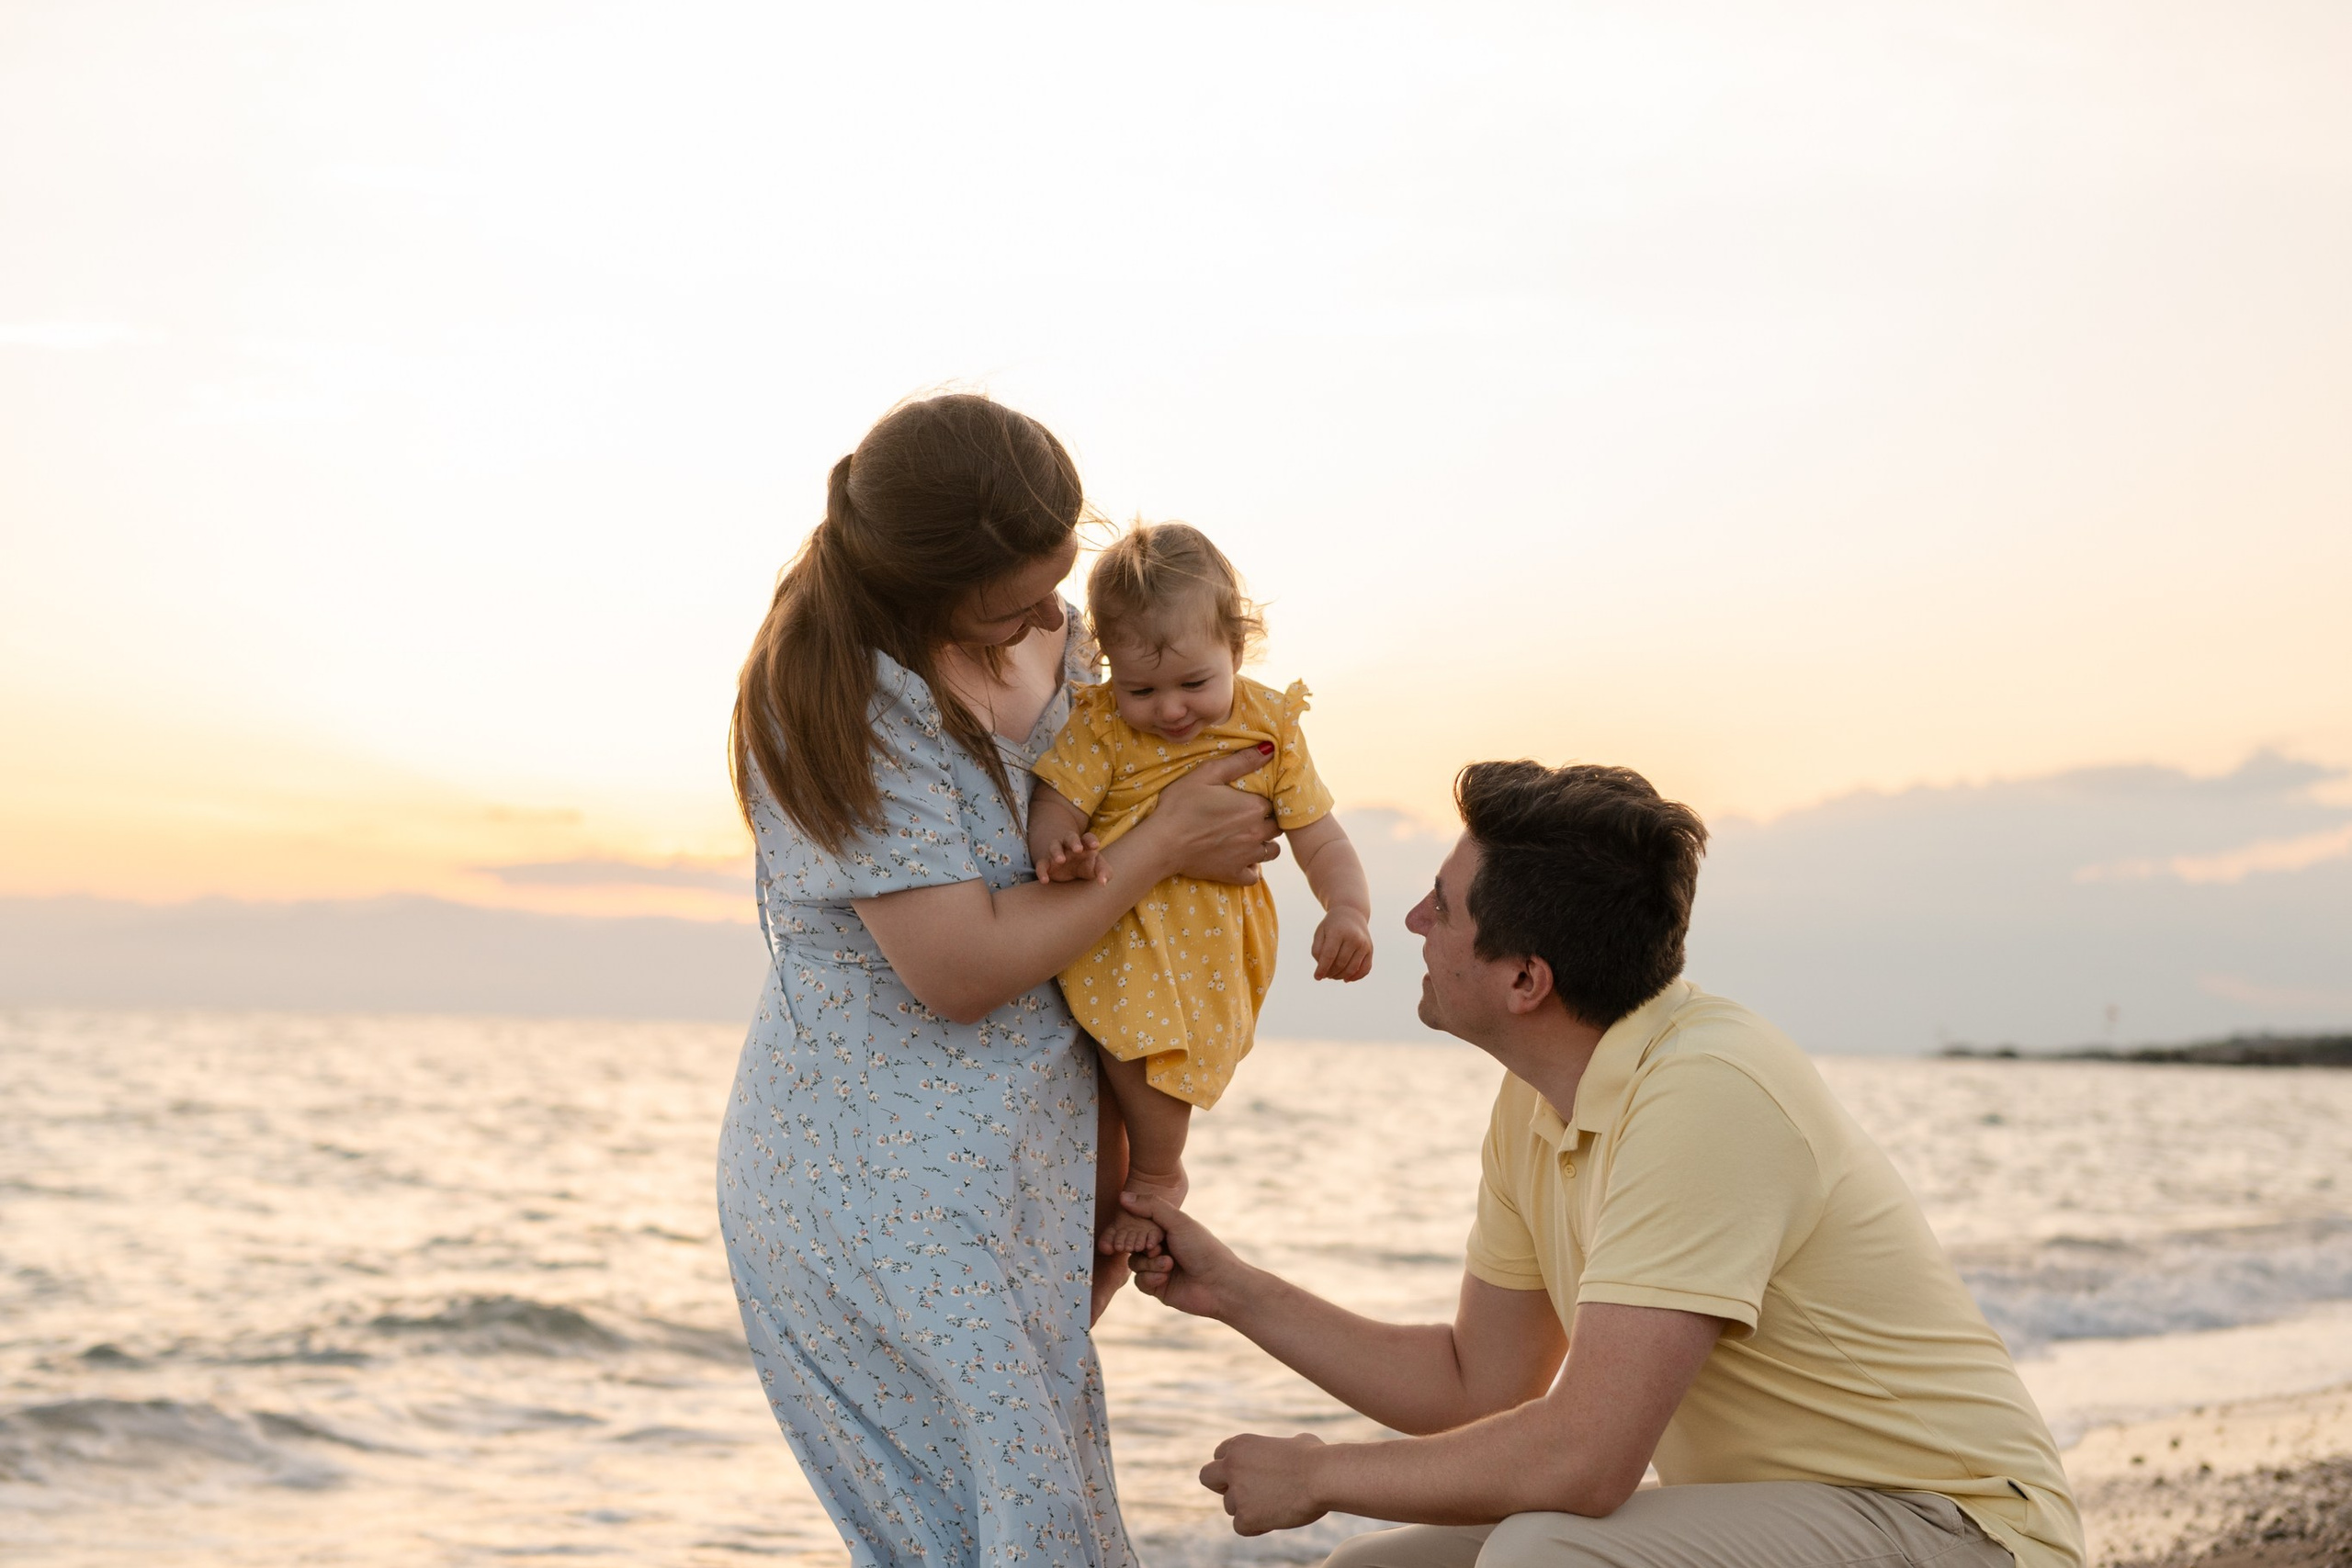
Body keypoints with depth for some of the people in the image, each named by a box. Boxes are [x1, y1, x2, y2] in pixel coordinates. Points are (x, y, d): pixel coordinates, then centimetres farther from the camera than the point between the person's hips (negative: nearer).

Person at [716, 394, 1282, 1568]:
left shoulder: (1047, 644, 5)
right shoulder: (843, 700, -20)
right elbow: (962, 967, -23)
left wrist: (1117, 1142, 12)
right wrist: (1165, 846, -13)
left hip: (1012, 1181, 7)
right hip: (880, 1195, -7)